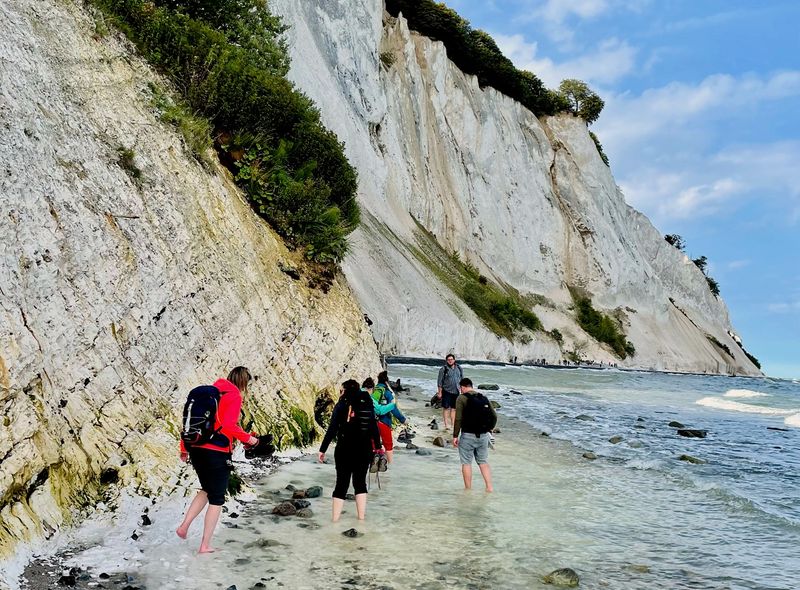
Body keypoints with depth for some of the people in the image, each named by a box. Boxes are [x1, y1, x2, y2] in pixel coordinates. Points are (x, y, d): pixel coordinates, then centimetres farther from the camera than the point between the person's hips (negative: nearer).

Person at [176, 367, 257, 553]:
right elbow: (228, 426, -20)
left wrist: (184, 448, 19)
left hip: (196, 449, 7)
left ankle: (184, 526, 16)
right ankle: (205, 545, 8)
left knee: (207, 490, 26)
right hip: (217, 452, -7)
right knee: (216, 499, 6)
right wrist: (248, 438, -5)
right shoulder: (234, 396, -9)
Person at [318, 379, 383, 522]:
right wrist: (377, 447, 19)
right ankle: (361, 517, 13)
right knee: (360, 482, 14)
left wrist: (323, 449, -5)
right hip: (364, 450, 2)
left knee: (341, 483, 5)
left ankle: (335, 520, 5)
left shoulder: (341, 405, -5)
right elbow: (374, 428, 7)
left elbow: (332, 429, -9)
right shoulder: (367, 405, 3)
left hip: (344, 449, -2)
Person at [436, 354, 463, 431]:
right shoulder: (443, 369, -4)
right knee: (446, 408, -1)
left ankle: (453, 424, 18)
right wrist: (439, 392, -6)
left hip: (456, 392, 4)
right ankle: (446, 424, 5)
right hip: (447, 391, -4)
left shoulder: (459, 369, 8)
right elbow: (439, 382, -3)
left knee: (454, 408, 10)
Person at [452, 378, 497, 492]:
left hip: (468, 435, -5)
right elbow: (494, 416, 10)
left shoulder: (462, 398, -7)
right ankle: (489, 487, 9)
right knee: (483, 462, 16)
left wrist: (455, 436, -9)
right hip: (483, 436, 5)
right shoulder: (484, 398, 9)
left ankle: (468, 490, 10)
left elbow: (458, 419, -13)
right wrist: (489, 429, 22)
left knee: (466, 463, 6)